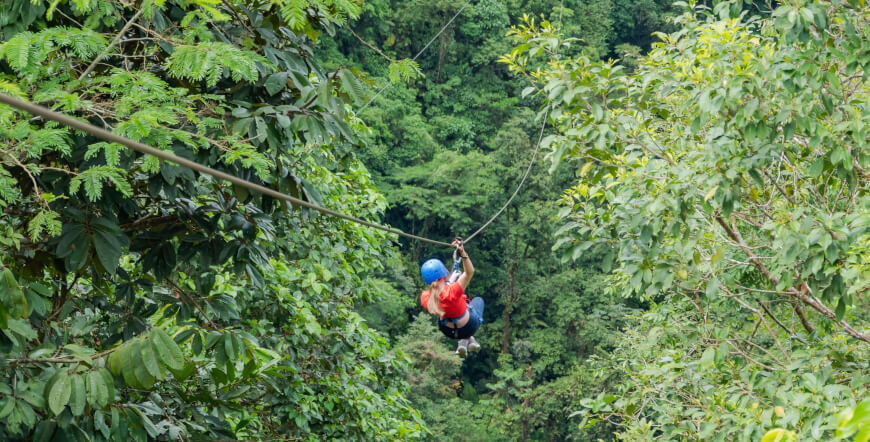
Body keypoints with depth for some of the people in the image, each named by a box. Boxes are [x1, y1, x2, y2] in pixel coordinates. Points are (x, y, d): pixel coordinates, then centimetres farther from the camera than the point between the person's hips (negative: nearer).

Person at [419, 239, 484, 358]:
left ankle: (464, 341, 28)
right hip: (468, 327, -4)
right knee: (478, 300, 28)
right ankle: (469, 339, 21)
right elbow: (469, 272, -39)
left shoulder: (425, 298, -24)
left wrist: (450, 282, 7)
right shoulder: (452, 291, -41)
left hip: (449, 331, 4)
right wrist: (462, 253, -48)